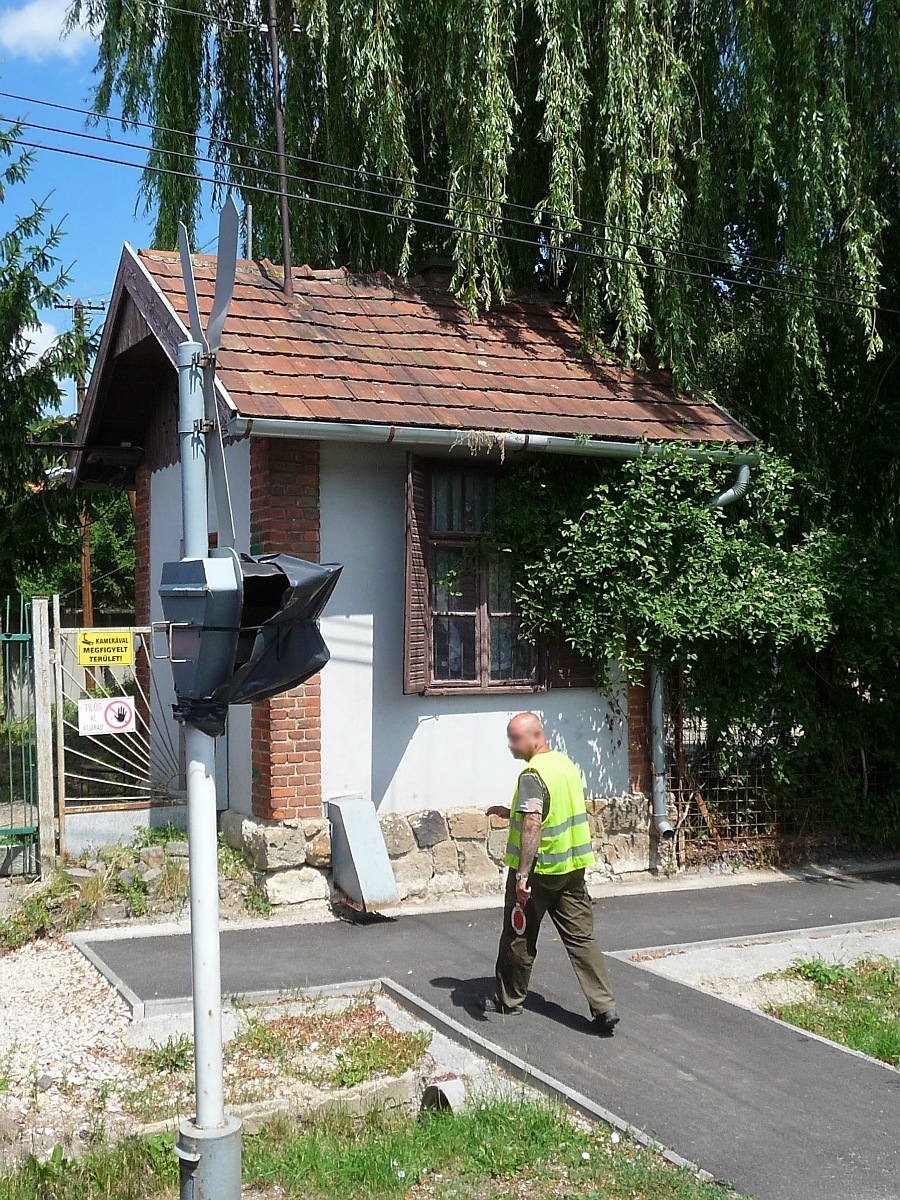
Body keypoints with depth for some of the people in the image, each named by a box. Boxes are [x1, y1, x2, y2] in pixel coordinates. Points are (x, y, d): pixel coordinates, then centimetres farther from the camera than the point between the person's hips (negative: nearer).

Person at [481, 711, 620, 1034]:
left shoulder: (533, 774, -18)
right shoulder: (566, 764, 9)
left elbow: (532, 827, -26)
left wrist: (522, 875, -27)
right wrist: (510, 812, 21)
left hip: (537, 870, -7)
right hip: (572, 868, 7)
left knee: (518, 936, 11)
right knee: (581, 936, 6)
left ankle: (508, 999, 26)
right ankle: (605, 1007, 0)